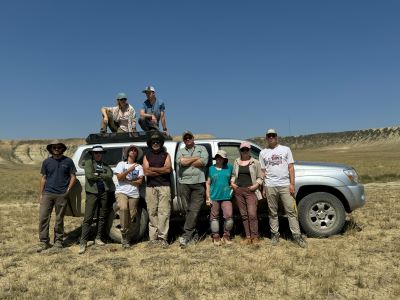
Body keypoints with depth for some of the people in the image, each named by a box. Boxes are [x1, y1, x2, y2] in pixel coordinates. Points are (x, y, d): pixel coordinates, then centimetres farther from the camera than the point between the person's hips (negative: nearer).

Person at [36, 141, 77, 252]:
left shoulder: (68, 161, 3)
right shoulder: (47, 162, 8)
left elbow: (73, 176, 6)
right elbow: (43, 178, 11)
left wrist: (68, 189, -4)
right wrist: (40, 194, 7)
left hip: (62, 195, -2)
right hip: (48, 194, 2)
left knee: (59, 219, 6)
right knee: (43, 217, -2)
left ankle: (58, 241, 20)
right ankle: (43, 242, 8)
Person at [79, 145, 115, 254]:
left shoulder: (105, 165, 17)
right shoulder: (88, 162, 7)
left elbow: (110, 175, 0)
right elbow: (89, 175, -9)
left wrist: (98, 175, -9)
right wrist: (103, 176, -1)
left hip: (105, 192, 4)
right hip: (92, 192, -4)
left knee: (102, 217, 9)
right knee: (88, 218, -7)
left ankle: (98, 238, 22)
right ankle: (83, 242, -4)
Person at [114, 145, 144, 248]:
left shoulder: (139, 166, 14)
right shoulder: (121, 164, 11)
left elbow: (140, 181, 2)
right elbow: (119, 177, -4)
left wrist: (127, 180, -4)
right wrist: (129, 170, -13)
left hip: (134, 194, 3)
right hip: (121, 192, -2)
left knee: (132, 215, -2)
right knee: (123, 208, -28)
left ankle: (124, 236, 17)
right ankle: (124, 236, -17)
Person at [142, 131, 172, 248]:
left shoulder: (166, 155, 14)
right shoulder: (147, 156, 16)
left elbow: (168, 169, -4)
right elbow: (146, 172, 0)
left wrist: (153, 169, -1)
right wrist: (162, 171, -3)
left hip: (164, 187, -1)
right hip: (150, 187, 1)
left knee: (164, 212, -7)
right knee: (152, 212, -1)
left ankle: (162, 238, -7)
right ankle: (153, 238, 3)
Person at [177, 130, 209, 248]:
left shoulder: (202, 148, 14)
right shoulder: (180, 151, 18)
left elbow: (204, 162, -7)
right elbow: (180, 161, -5)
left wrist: (187, 161, -1)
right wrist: (196, 158, -2)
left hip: (198, 183, -2)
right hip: (184, 183, 2)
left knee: (194, 210, -9)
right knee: (188, 210, 3)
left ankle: (186, 235, -8)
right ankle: (194, 234, 11)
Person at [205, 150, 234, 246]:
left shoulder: (229, 167, 7)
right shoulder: (211, 169, 6)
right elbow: (208, 183, 6)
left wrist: (232, 187, 1)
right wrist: (208, 197, 0)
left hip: (226, 196, 0)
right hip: (214, 197, 0)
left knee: (228, 216, -5)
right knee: (214, 217, 6)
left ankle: (226, 236, 12)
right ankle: (215, 236, 18)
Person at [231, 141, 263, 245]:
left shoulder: (255, 162, 4)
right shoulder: (236, 162, 15)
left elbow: (260, 177, 4)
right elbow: (233, 175, 23)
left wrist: (256, 185, -12)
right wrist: (232, 182, 5)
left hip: (250, 191, -3)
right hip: (238, 191, 4)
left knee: (252, 214, -11)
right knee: (244, 215, 6)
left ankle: (255, 236, -1)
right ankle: (248, 236, 12)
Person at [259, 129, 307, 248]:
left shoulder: (285, 149, 7)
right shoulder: (263, 153, 10)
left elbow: (291, 167, 3)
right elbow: (263, 171, 10)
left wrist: (292, 183, -5)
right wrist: (263, 187, 4)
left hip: (285, 185, -1)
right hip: (270, 186, 1)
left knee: (291, 211, -1)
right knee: (273, 212, 8)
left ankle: (297, 235, 5)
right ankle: (275, 234, 19)